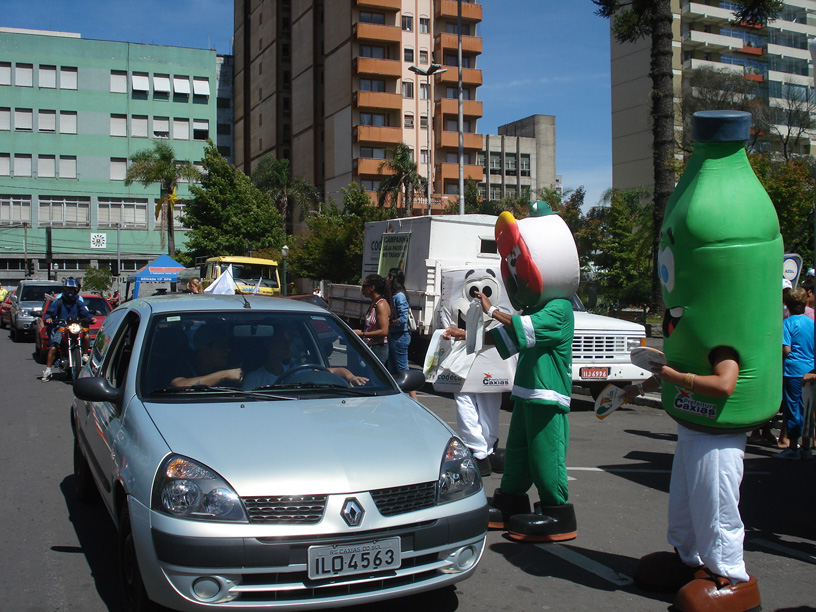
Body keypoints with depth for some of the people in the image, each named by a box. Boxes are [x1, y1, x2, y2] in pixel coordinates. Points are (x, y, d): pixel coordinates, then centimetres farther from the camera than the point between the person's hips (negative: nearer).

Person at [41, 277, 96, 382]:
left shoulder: (79, 302, 12)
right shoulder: (58, 301, 5)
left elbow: (85, 313, 6)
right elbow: (49, 313, 0)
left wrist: (91, 318, -15)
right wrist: (47, 318, -22)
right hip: (60, 328, -1)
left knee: (86, 336, -27)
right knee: (53, 348, -17)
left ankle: (84, 356, -7)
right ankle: (47, 370, -7)